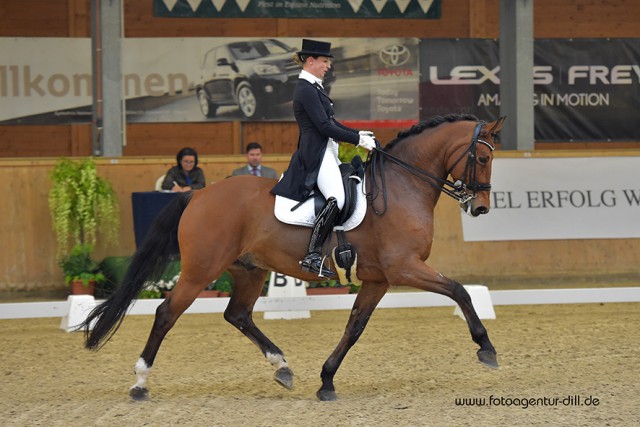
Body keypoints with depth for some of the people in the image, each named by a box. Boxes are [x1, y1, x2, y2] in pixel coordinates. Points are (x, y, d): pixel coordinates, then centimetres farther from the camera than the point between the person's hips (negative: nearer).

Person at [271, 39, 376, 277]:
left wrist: (358, 134, 12)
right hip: (316, 154, -12)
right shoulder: (306, 90, -14)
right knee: (337, 198, -28)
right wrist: (358, 140, -15)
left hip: (325, 153, 12)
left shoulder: (313, 87, 18)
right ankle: (312, 256, -31)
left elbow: (330, 122, 24)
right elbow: (324, 126, -19)